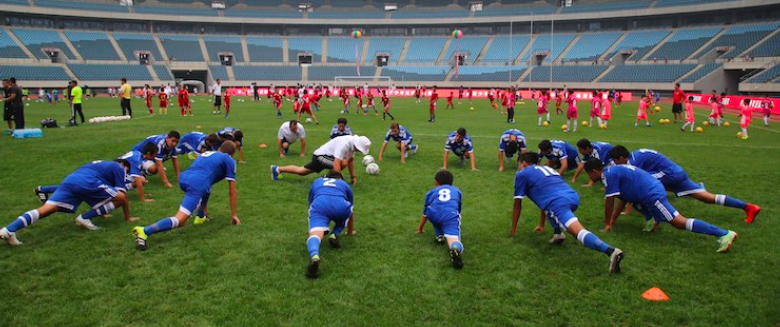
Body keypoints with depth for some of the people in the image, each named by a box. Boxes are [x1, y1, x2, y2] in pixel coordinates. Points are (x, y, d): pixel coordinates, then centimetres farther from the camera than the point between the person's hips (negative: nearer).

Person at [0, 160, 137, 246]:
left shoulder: (99, 165, 42)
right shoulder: (118, 167, 20)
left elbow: (99, 194, 51)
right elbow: (123, 195, 14)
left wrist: (100, 211, 61)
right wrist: (128, 217, 23)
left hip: (69, 181, 8)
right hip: (86, 183, -7)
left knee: (46, 210, -2)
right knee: (120, 198, -1)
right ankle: (85, 218, 0)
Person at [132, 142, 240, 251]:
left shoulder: (207, 153, 35)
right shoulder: (229, 160, 17)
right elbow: (232, 192, 16)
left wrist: (204, 207, 58)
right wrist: (234, 215, 24)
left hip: (184, 178, 7)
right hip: (197, 184, -7)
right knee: (179, 221, -13)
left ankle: (200, 216, 30)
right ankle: (144, 231, -31)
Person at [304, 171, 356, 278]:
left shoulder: (316, 182, 42)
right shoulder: (345, 184, 39)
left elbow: (310, 206, 50)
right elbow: (350, 212, 50)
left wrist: (313, 228, 65)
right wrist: (350, 231, 66)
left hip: (319, 206, -1)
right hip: (340, 206, 1)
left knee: (315, 234, -17)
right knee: (346, 212, 34)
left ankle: (314, 257, -50)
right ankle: (334, 235, 9)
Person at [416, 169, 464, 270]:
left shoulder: (431, 192, 35)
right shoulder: (457, 191, 39)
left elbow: (425, 212, 42)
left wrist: (420, 228, 57)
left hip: (433, 215, 1)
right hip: (451, 215, -1)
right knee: (453, 237, -16)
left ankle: (440, 236, 22)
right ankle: (456, 249, -50)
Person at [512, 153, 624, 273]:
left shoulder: (521, 174, 19)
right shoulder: (546, 168, 39)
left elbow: (517, 205, 21)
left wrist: (513, 230, 32)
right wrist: (541, 225, 56)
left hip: (559, 202, -7)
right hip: (573, 197, 7)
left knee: (579, 232, -21)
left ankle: (611, 252, -42)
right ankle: (558, 233, 13)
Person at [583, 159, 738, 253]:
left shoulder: (609, 174, -12)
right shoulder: (614, 170, 19)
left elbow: (609, 202, -10)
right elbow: (623, 199, 24)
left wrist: (608, 224, 1)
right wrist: (612, 220, 23)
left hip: (652, 194, -10)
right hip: (652, 189, 10)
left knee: (679, 222, -13)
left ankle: (724, 234, -14)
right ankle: (654, 218, 20)